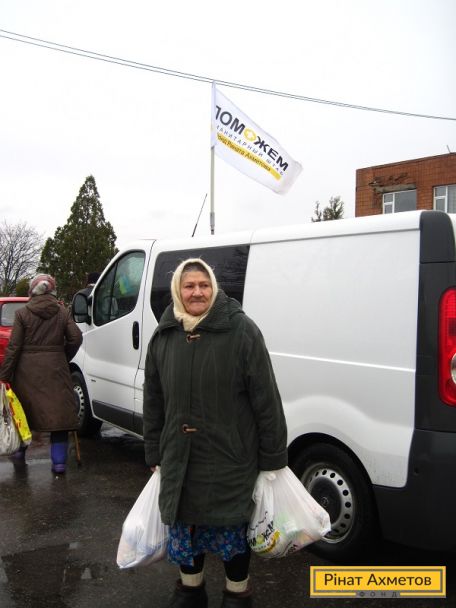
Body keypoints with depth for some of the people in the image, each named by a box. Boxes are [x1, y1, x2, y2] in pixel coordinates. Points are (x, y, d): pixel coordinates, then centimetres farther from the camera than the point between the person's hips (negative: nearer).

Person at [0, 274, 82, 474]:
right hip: (56, 369, 1)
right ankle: (59, 461, 0)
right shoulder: (63, 312, 3)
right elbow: (76, 338, -5)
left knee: (24, 410, 17)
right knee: (58, 411, 2)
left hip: (28, 369, 0)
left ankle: (20, 451, 33)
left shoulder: (22, 314, -1)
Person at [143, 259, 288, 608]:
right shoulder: (163, 336, 3)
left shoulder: (241, 330, -13)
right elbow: (153, 400, 11)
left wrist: (272, 458, -8)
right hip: (179, 458, 4)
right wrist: (154, 454, 13)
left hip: (231, 459, -4)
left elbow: (266, 399, -11)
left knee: (231, 531, 10)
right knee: (183, 526, 17)